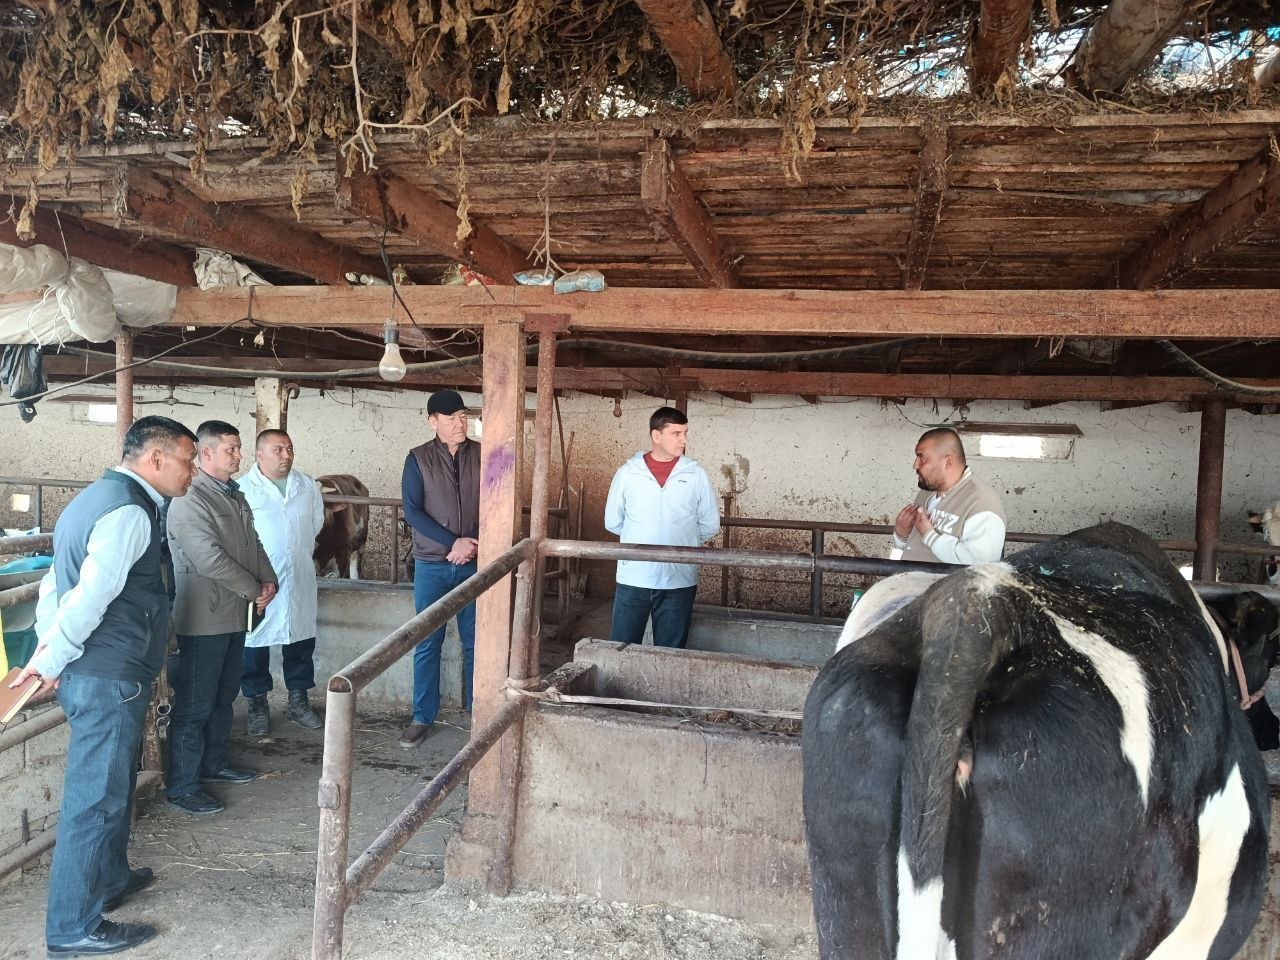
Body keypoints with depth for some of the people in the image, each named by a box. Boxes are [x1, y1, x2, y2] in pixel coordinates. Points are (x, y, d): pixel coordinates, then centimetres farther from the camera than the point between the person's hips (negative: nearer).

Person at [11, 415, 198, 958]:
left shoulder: (99, 497, 14)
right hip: (109, 677, -10)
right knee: (97, 796, 1)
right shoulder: (130, 511, -20)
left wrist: (50, 651, 12)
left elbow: (56, 585, 16)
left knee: (111, 784, 24)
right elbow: (90, 599, -25)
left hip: (90, 671, 10)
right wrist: (50, 662, -13)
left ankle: (109, 878, 41)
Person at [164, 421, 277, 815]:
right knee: (194, 705, 0)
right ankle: (181, 786, 10)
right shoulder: (191, 499, -17)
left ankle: (215, 763, 35)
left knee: (224, 696, 20)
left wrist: (268, 579, 1)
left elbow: (253, 542, 17)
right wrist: (253, 590, -15)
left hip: (235, 614, 9)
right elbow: (210, 559, -23)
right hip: (204, 619, -9)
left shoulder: (234, 493, 12)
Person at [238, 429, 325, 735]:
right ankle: (257, 704, 21)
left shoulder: (307, 486, 4)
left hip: (299, 578, 4)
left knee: (301, 640, 12)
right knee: (255, 642, 6)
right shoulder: (244, 489, -10)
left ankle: (298, 701, 27)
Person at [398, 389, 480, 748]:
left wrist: (475, 543, -12)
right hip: (432, 565, -1)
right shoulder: (418, 459, -2)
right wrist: (454, 542, -15)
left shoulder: (482, 455, 2)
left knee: (475, 641, 7)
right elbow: (412, 511, -7)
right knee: (427, 644, 4)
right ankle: (422, 717, 14)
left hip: (474, 563, 1)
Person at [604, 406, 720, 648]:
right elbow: (613, 522, 6)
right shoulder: (627, 473, 0)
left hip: (679, 581, 0)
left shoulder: (697, 475, 0)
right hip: (633, 579, 0)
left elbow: (710, 525, 7)